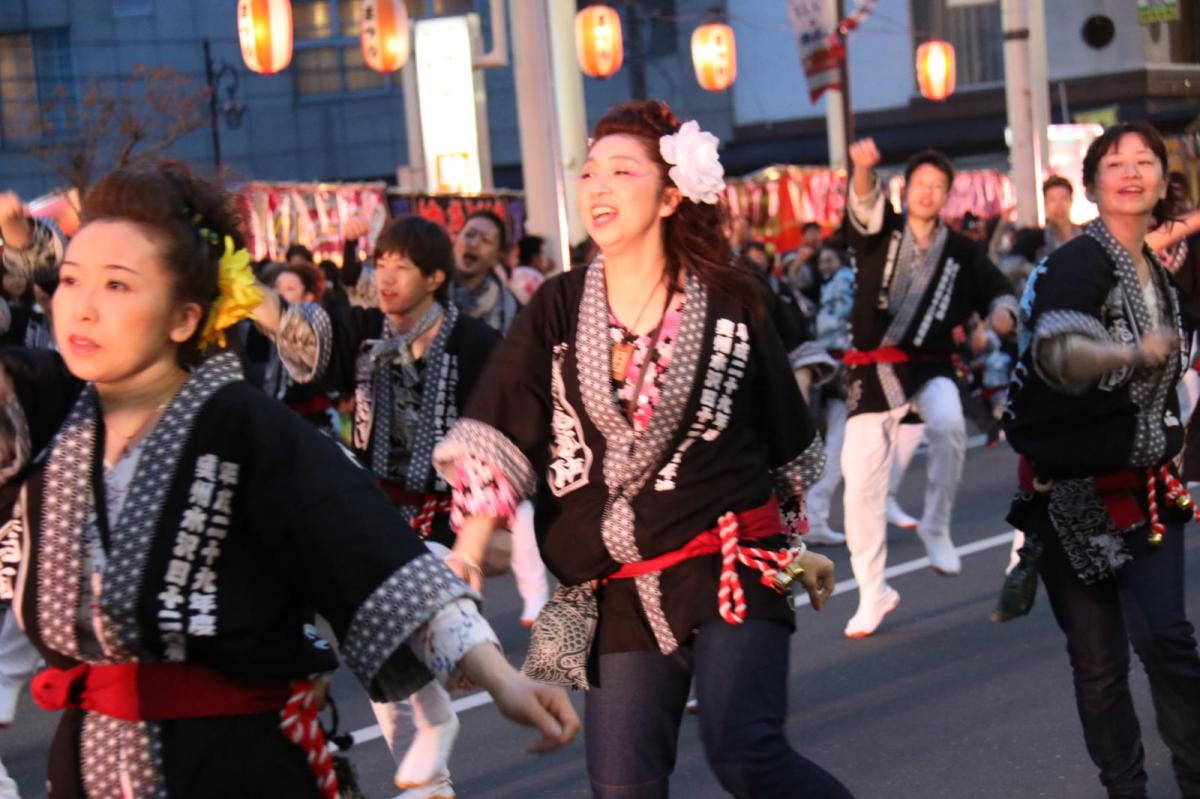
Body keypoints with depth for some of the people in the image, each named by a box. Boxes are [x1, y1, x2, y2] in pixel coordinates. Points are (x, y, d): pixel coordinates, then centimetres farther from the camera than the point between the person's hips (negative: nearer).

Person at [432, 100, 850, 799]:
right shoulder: (558, 310, 3)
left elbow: (785, 439, 11)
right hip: (620, 592, 3)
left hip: (733, 566, -3)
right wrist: (465, 558, -14)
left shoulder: (731, 302, -1)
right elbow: (496, 443, -3)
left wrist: (800, 548, 18)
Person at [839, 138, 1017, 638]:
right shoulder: (878, 231, 2)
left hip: (929, 366, 0)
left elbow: (998, 292, 16)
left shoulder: (961, 252, 6)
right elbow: (863, 204, -19)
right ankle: (873, 592, 17)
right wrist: (863, 170, -41)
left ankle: (936, 528, -12)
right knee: (861, 483, 0)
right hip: (871, 368, 0)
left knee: (948, 424, -35)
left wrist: (1001, 313, -8)